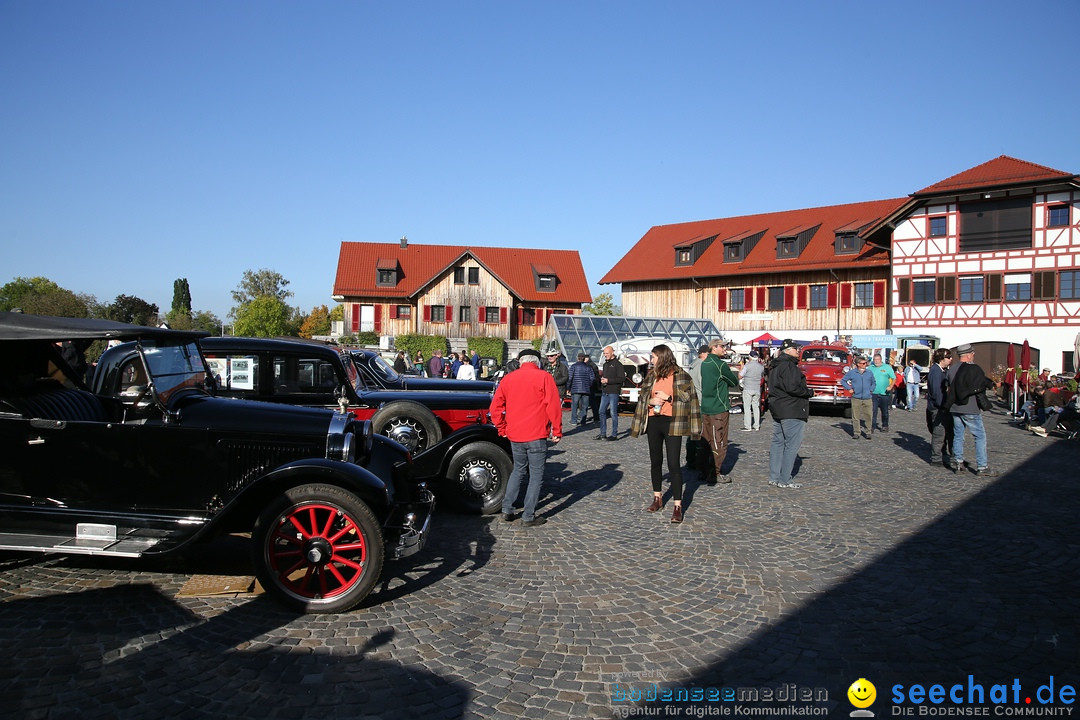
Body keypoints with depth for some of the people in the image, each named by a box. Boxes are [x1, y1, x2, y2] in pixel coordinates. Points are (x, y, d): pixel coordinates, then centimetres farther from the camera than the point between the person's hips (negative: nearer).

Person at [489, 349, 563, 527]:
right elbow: (553, 405, -11)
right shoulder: (543, 377, -6)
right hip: (537, 435, -5)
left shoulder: (508, 378, 6)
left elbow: (495, 406, 7)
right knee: (536, 474, 5)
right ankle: (529, 517, 6)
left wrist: (502, 429, 16)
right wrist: (557, 431, -4)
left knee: (518, 470, 21)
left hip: (515, 435, 5)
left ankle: (507, 510, 19)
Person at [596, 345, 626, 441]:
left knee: (613, 413, -4)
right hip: (605, 393, 8)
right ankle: (603, 434, 14)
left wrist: (608, 380, -17)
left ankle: (614, 434, 2)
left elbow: (622, 378, -13)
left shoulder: (617, 364, -7)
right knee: (602, 412, 7)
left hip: (614, 392, -8)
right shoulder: (605, 364, 18)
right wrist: (602, 379, 5)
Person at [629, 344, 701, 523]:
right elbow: (642, 396, 15)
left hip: (672, 423, -6)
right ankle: (657, 498, 29)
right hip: (653, 421, 6)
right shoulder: (651, 375, 12)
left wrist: (667, 397, -14)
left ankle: (678, 505, -6)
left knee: (673, 464, -9)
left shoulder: (680, 375, -4)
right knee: (655, 461, 14)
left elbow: (688, 398, -7)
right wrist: (651, 401, -6)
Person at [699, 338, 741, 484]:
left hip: (705, 408, 8)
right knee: (719, 443, -1)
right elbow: (734, 382, -4)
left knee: (706, 440, 14)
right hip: (719, 408, -8)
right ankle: (715, 474, 1)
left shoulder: (704, 363, 12)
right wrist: (737, 376, 17)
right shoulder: (720, 364, -14)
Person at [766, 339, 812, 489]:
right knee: (792, 445, -5)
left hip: (777, 410, 10)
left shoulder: (775, 367, 16)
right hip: (792, 412, -10)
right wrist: (809, 392, -9)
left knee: (778, 443, 13)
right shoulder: (789, 366, -16)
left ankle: (774, 477, 17)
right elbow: (792, 388, -24)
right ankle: (785, 480, -3)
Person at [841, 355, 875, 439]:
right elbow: (843, 380, 9)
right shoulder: (852, 372, 2)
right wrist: (849, 388, 1)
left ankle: (869, 432, 7)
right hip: (856, 398, -1)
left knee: (869, 416, -2)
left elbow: (874, 382, 24)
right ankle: (856, 433, 8)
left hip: (868, 398, 2)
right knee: (856, 416, 0)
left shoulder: (869, 373, 9)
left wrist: (871, 390, 10)